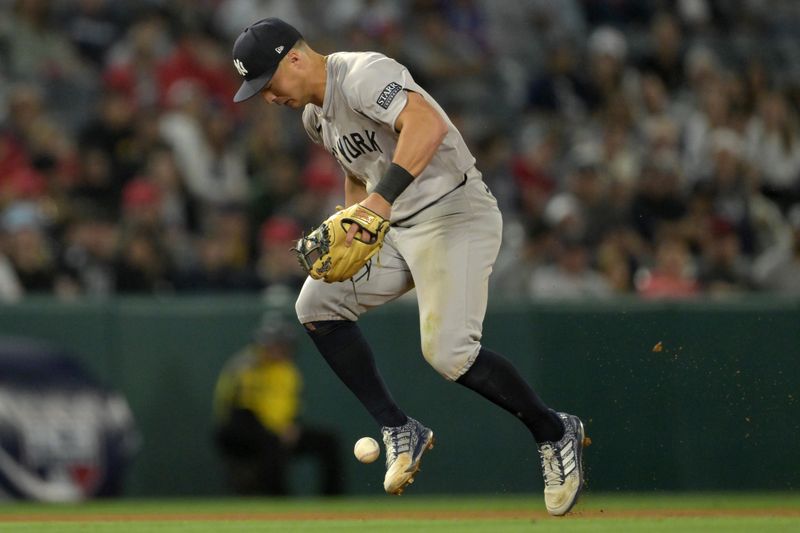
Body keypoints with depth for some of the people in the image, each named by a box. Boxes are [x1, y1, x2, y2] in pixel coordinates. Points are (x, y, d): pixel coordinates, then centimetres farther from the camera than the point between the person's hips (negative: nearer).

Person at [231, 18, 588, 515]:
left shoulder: (363, 74, -19)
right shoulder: (315, 114, 12)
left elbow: (428, 124, -36)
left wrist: (383, 198, -46)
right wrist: (347, 234, 14)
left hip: (455, 213, -10)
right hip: (393, 229, 10)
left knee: (448, 352, -22)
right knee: (318, 304, 1)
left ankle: (555, 433, 0)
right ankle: (400, 432, 6)